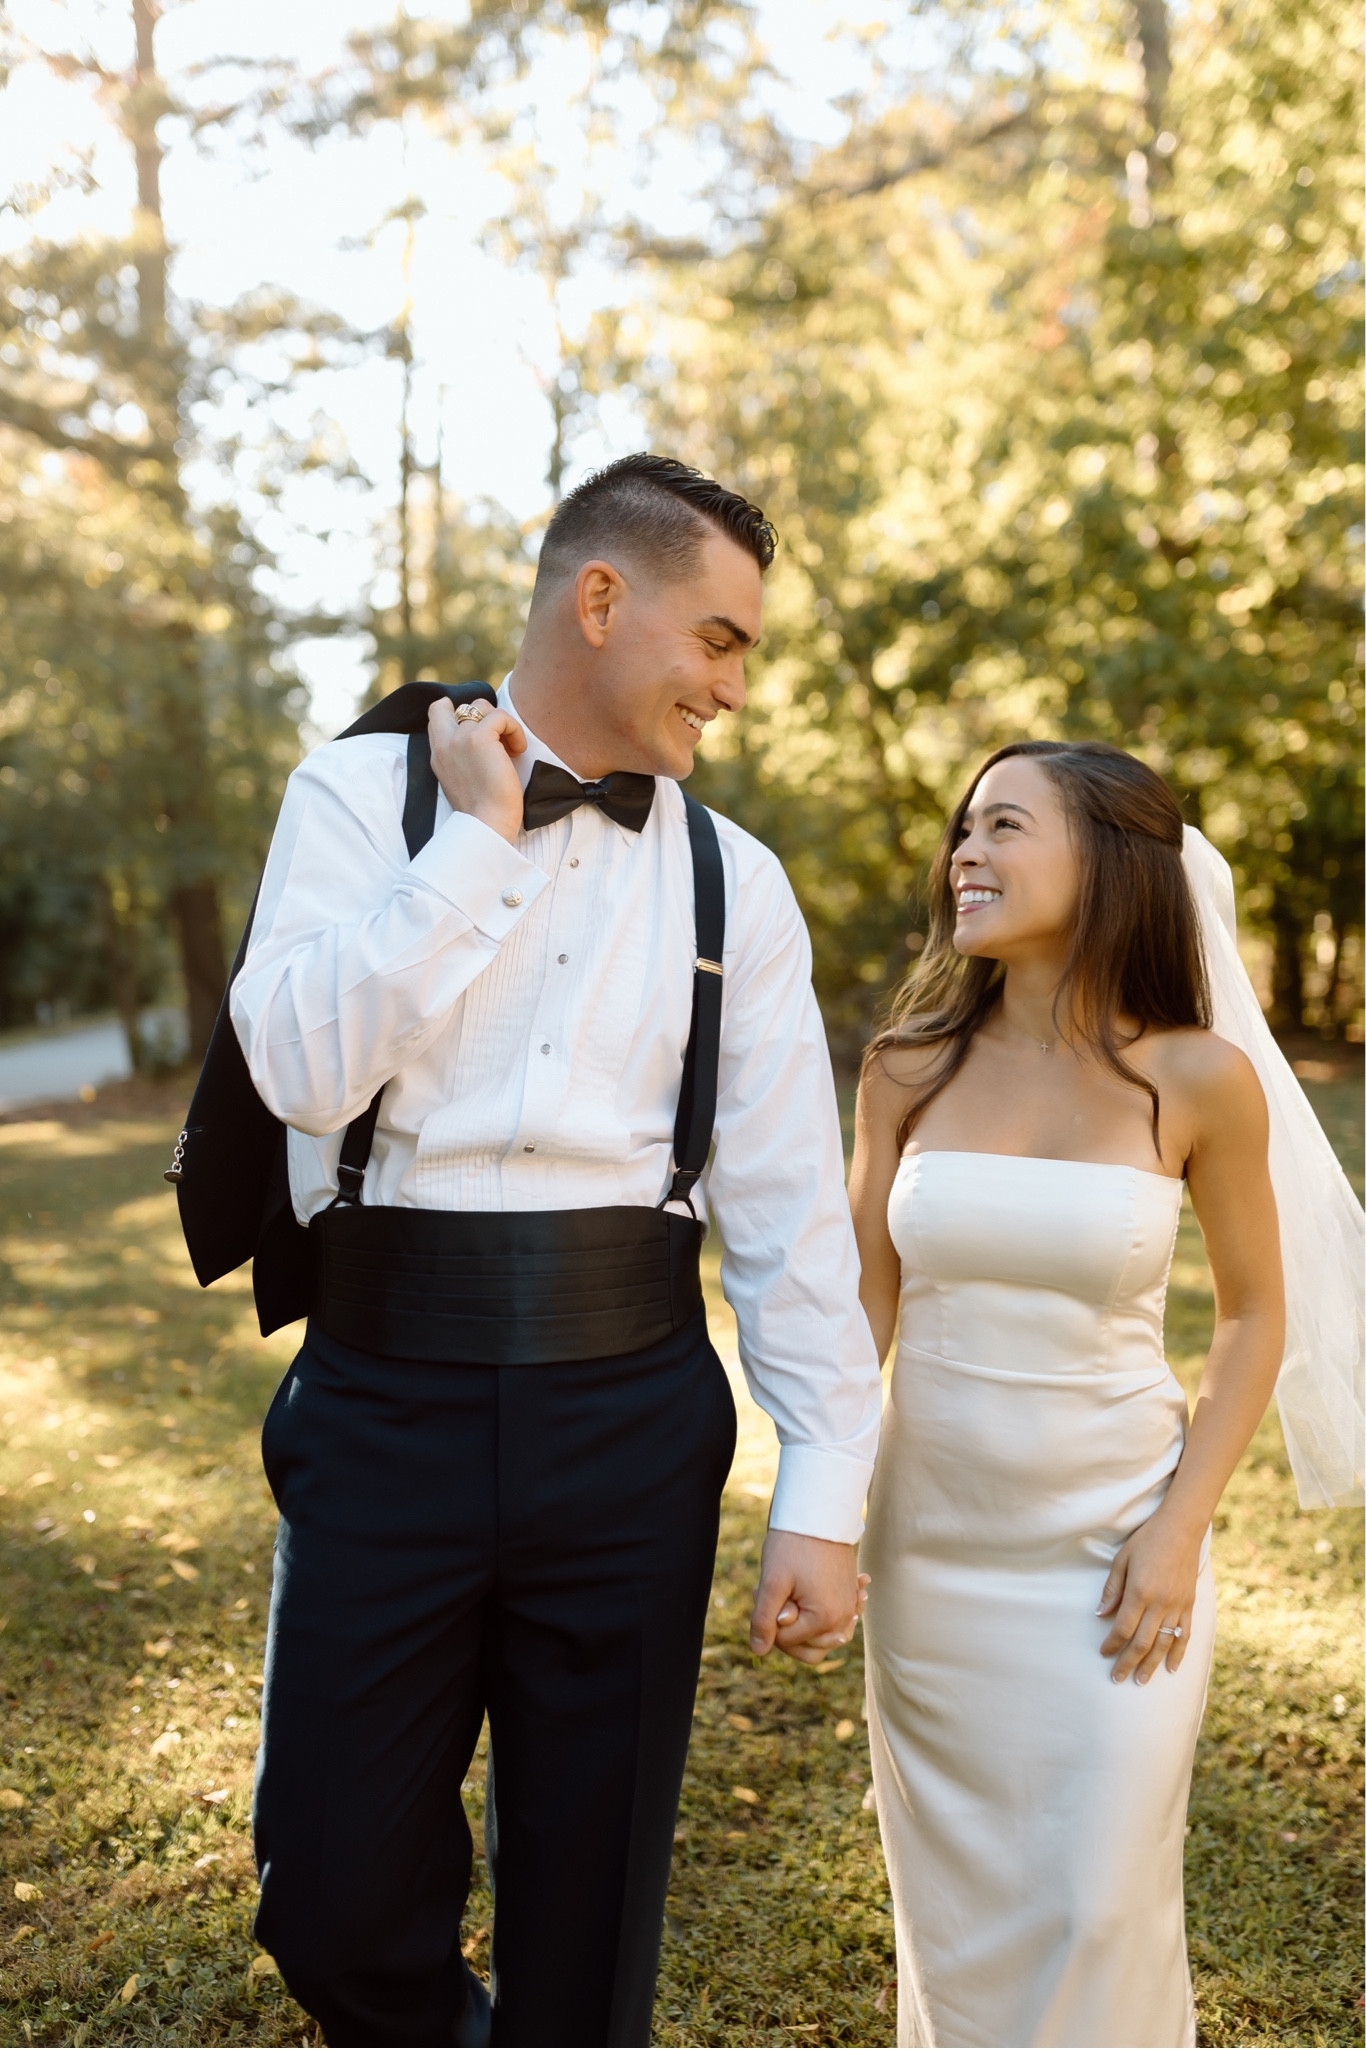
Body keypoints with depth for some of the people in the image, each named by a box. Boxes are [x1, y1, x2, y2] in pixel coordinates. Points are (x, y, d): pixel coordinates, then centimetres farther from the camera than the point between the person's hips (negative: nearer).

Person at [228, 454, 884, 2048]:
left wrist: (822, 1495, -2)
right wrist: (479, 838, -11)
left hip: (629, 1415, 2)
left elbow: (791, 1201, 2)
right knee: (338, 1906, 11)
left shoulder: (733, 880, 5)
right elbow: (305, 1069, -14)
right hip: (386, 1400, -1)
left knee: (591, 1909, 14)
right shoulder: (364, 792, 1)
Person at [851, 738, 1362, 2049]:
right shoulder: (909, 1068, -4)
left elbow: (1254, 1313, 0)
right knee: (951, 1903, 16)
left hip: (1109, 1544, -2)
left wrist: (1182, 1530, -7)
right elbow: (863, 1303, 4)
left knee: (1095, 1909, 7)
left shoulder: (1199, 1079, -10)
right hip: (929, 1538, 3)